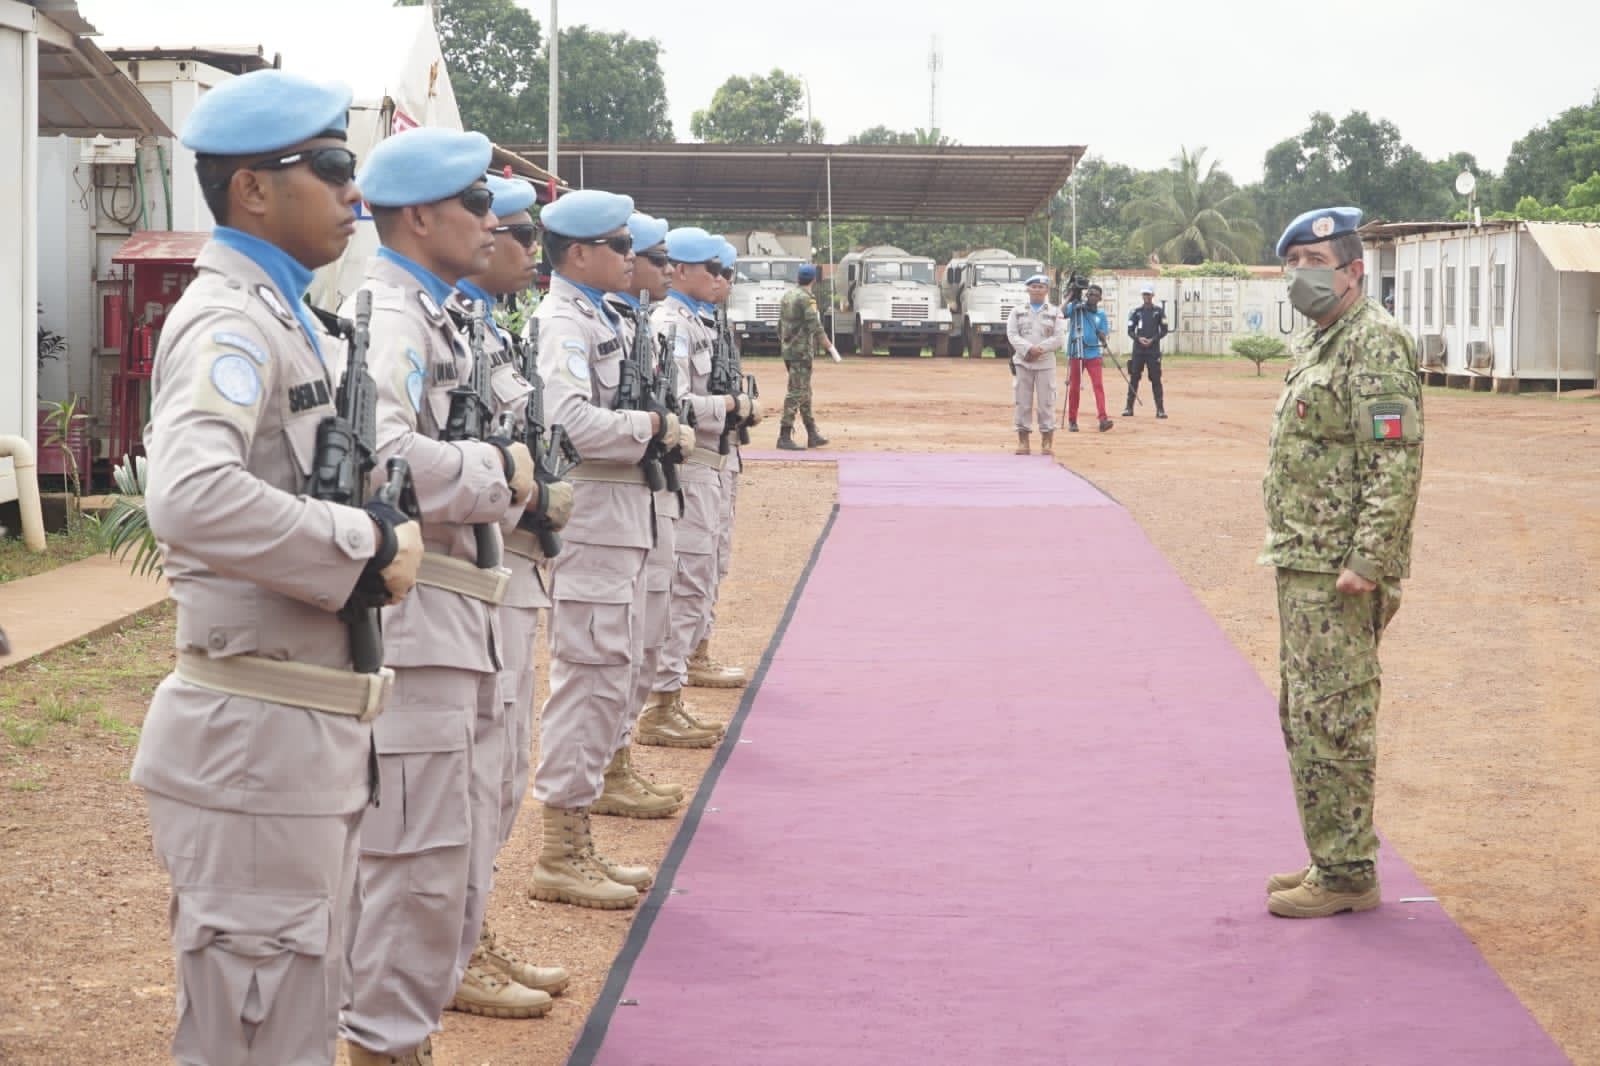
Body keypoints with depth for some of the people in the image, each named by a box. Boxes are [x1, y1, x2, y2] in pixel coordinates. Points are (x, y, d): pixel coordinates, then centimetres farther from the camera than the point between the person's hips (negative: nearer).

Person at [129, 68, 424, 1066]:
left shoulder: (284, 315, 14)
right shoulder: (229, 320, -17)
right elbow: (192, 497, -35)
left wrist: (385, 534, 0)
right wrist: (364, 550, -23)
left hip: (310, 729, 10)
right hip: (258, 735, -10)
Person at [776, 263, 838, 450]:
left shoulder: (787, 296, 12)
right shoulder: (806, 299, -14)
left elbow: (780, 325, 18)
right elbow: (815, 327, -19)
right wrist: (829, 347, -14)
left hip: (788, 350, 9)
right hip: (802, 351, -9)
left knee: (804, 392, 15)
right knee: (796, 393, -8)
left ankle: (813, 435, 21)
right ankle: (785, 437, -10)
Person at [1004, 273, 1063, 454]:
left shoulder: (1054, 312, 9)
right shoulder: (1018, 310, 11)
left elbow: (1058, 338, 0)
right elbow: (1012, 334, -1)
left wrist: (1040, 348, -13)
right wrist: (1028, 349, -15)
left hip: (1045, 363, -1)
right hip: (1022, 362, 1)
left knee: (1046, 402, -3)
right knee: (1022, 402, 0)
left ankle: (1047, 441, 2)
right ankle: (1023, 441, 5)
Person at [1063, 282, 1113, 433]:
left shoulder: (1101, 314, 8)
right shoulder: (1076, 308, 1)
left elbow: (1103, 336, 7)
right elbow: (1062, 313, -18)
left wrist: (1103, 338, -15)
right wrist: (1070, 296, -13)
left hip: (1093, 353, 1)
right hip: (1076, 353, -1)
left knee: (1099, 385, -12)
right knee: (1074, 387, 4)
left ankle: (1103, 419, -20)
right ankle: (1072, 421, 14)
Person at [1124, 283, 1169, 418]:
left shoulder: (1159, 311, 4)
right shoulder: (1136, 311, 8)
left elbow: (1164, 330, 2)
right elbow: (1130, 331, 7)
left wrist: (1153, 340, -12)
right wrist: (1138, 338, -12)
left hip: (1153, 349, -2)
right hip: (1138, 349, 2)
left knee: (1156, 379, -3)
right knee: (1134, 377, 1)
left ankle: (1160, 408, -1)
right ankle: (1129, 407, 6)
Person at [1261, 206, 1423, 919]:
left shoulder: (1374, 342, -14)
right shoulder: (1315, 343, 18)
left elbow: (1397, 462, -20)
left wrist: (1367, 560, -24)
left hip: (1340, 573, -11)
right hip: (1302, 566, 11)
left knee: (1331, 720, -8)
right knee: (1304, 715, 15)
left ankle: (1346, 875, -1)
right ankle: (1330, 859, 24)